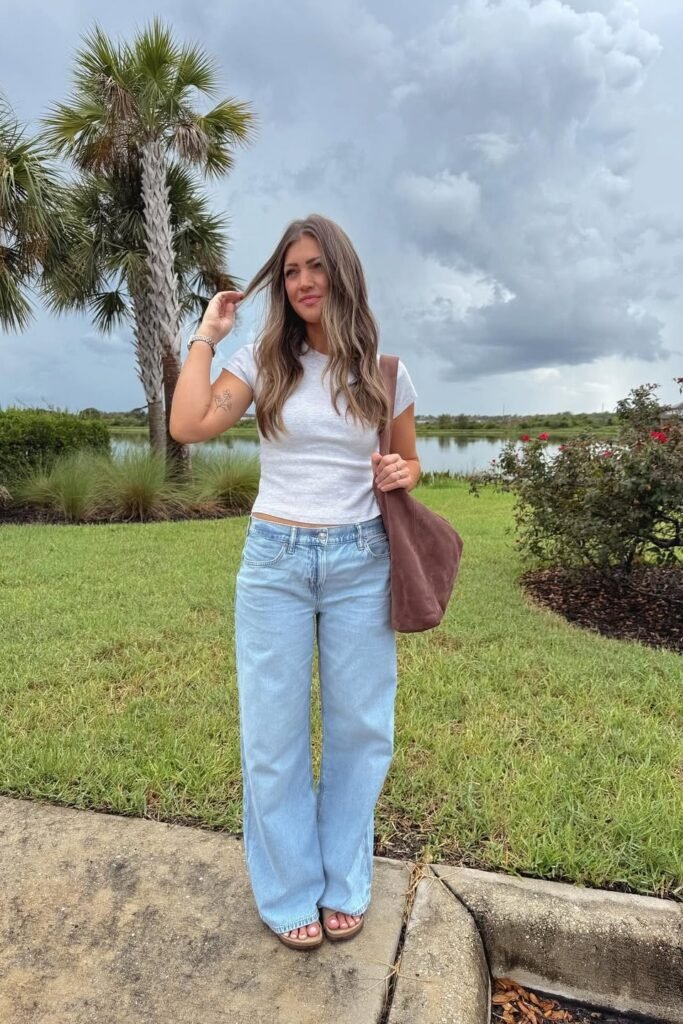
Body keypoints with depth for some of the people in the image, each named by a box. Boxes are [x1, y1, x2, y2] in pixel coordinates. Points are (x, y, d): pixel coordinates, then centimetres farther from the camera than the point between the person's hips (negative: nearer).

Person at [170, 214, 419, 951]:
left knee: (358, 727, 11)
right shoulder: (262, 361, 3)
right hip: (274, 562, 0)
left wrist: (402, 474, -9)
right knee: (273, 732, 8)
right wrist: (206, 335, -2)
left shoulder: (384, 371, 5)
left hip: (360, 564, 1)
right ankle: (290, 892, 31)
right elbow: (188, 427, -12)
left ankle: (345, 883, 35)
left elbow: (409, 462, 15)